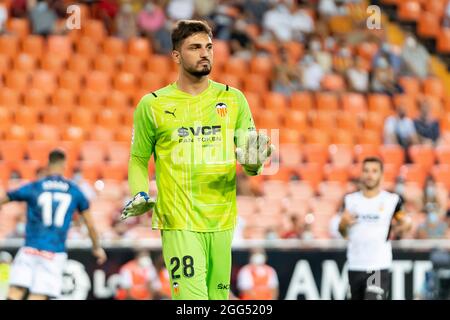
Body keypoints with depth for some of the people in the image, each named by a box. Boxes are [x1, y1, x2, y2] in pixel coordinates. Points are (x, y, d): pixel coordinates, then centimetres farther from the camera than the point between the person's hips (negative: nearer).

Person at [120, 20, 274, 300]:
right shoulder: (153, 105, 2)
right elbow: (139, 159, 12)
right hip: (178, 222, -3)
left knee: (217, 296, 6)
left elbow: (249, 163, 10)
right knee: (192, 298, -16)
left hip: (222, 222, 3)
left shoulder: (233, 99, 9)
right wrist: (140, 195, -6)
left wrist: (254, 161, -13)